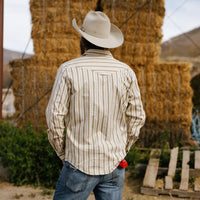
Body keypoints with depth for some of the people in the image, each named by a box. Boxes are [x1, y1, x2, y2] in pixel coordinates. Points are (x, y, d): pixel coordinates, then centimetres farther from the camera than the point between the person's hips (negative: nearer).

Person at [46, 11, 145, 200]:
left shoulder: (69, 69, -9)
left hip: (80, 163, -3)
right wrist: (120, 152, 14)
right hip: (114, 164, 3)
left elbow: (55, 116, -10)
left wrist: (62, 154, 4)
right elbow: (137, 117, 3)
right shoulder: (126, 72, 0)